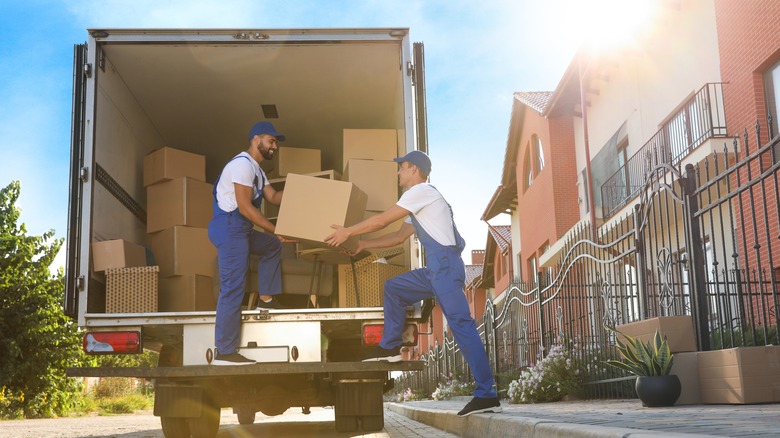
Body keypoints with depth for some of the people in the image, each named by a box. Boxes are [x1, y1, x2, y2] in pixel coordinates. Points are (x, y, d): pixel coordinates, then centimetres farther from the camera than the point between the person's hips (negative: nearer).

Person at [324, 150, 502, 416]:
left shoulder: (422, 190, -4)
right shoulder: (418, 199, 27)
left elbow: (383, 220, -5)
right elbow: (398, 237, 29)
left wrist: (348, 232, 4)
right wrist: (363, 245, 27)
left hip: (445, 264, -10)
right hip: (435, 268, 10)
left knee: (461, 324, -14)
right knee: (393, 287, 17)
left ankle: (487, 395, -17)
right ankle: (390, 347, 16)